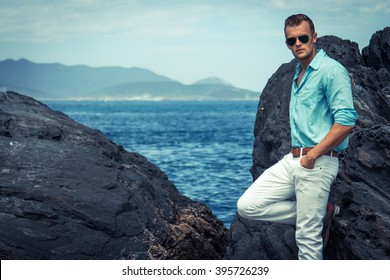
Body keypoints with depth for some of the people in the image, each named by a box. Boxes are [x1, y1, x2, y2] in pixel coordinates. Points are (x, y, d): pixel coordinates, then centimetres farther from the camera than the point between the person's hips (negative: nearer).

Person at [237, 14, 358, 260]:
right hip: (291, 160, 9)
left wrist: (313, 155, -17)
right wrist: (297, 154, 17)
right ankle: (322, 214, 9)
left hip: (317, 164, -9)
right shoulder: (298, 74, 18)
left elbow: (346, 121, -19)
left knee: (308, 237, -5)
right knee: (247, 206, 1)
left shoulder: (331, 71, -10)